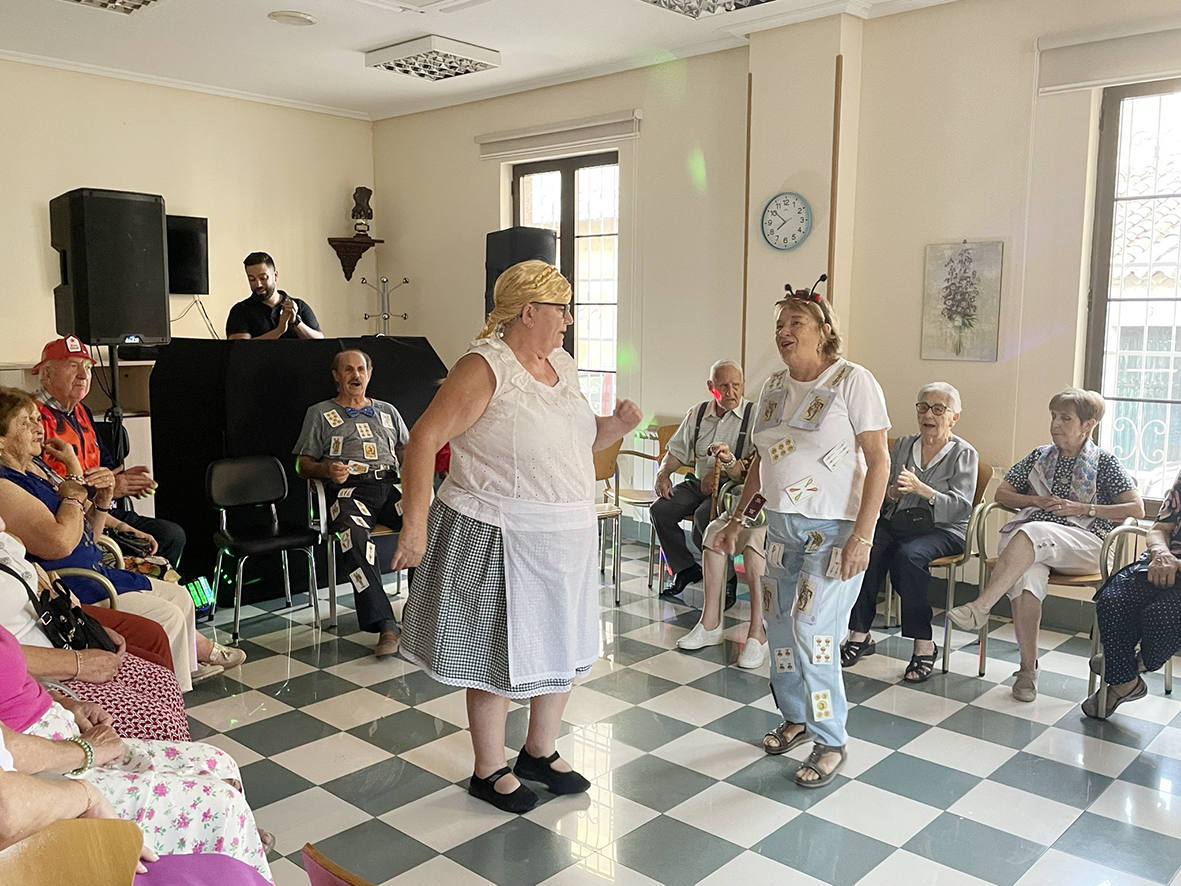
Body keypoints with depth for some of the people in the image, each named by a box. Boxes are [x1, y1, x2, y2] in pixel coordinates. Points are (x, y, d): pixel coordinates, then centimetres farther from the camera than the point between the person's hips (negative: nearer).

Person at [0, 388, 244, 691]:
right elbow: (61, 542, -32)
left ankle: (194, 661, 29)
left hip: (94, 574, 10)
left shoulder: (34, 470, 12)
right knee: (166, 615, -12)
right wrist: (74, 480, -16)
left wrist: (102, 501, -6)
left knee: (179, 597, 11)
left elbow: (86, 535, 16)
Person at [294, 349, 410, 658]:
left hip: (389, 483, 3)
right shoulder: (320, 413, 21)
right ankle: (384, 624, -38)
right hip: (350, 488, -2)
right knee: (354, 535, -38)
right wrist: (327, 469, -6)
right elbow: (303, 464, 15)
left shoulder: (386, 411, 29)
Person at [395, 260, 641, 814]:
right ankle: (489, 771, 27)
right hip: (499, 539, -8)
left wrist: (617, 425, -1)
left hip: (565, 539, 8)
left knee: (563, 647, 17)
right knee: (499, 654, 7)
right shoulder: (485, 367, -16)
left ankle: (540, 752, 39)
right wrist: (415, 524, -25)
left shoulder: (562, 365, 8)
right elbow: (425, 439, -20)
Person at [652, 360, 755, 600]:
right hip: (699, 483, 6)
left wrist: (730, 461, -30)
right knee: (660, 510, -16)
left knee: (704, 515, -33)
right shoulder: (696, 414, 11)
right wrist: (663, 473, -1)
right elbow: (677, 451, 18)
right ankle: (685, 569, 2)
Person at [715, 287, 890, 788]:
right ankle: (796, 718, 31)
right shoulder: (774, 388, 10)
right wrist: (740, 517, 14)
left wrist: (862, 536, -19)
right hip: (782, 525, 6)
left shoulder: (852, 381, -9)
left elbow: (878, 460, -13)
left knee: (811, 629, -11)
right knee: (781, 627, 10)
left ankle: (830, 742, 5)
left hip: (835, 528, -6)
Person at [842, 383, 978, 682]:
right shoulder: (903, 445, 17)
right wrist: (894, 491, -12)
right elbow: (879, 495, 12)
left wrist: (920, 488, -21)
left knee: (908, 554, -36)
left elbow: (960, 507, -8)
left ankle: (923, 643, -26)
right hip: (896, 521, 4)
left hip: (941, 530, -3)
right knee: (865, 549, -30)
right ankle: (859, 634, -24)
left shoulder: (964, 454, 5)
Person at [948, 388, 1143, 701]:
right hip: (1027, 542, 3)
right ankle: (1028, 669, -28)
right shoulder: (1040, 456, 24)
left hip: (1083, 544, -3)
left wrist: (1083, 508, -3)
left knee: (1031, 532, -39)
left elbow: (1137, 509, 7)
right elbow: (1002, 493, 26)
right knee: (1026, 579, -34)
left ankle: (980, 608, -42)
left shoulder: (1105, 462, 14)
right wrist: (1036, 501, 6)